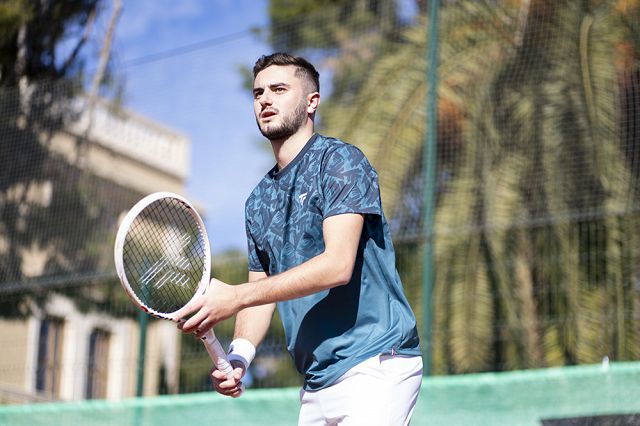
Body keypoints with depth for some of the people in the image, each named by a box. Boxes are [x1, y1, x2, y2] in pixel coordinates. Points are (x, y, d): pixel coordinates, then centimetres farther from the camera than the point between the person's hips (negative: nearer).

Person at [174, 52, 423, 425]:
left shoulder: (340, 161, -7)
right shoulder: (259, 201, 15)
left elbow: (338, 265, -20)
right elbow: (261, 292, 16)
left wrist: (235, 296, -23)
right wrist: (240, 354, -6)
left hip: (376, 366, -7)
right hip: (317, 384, 7)